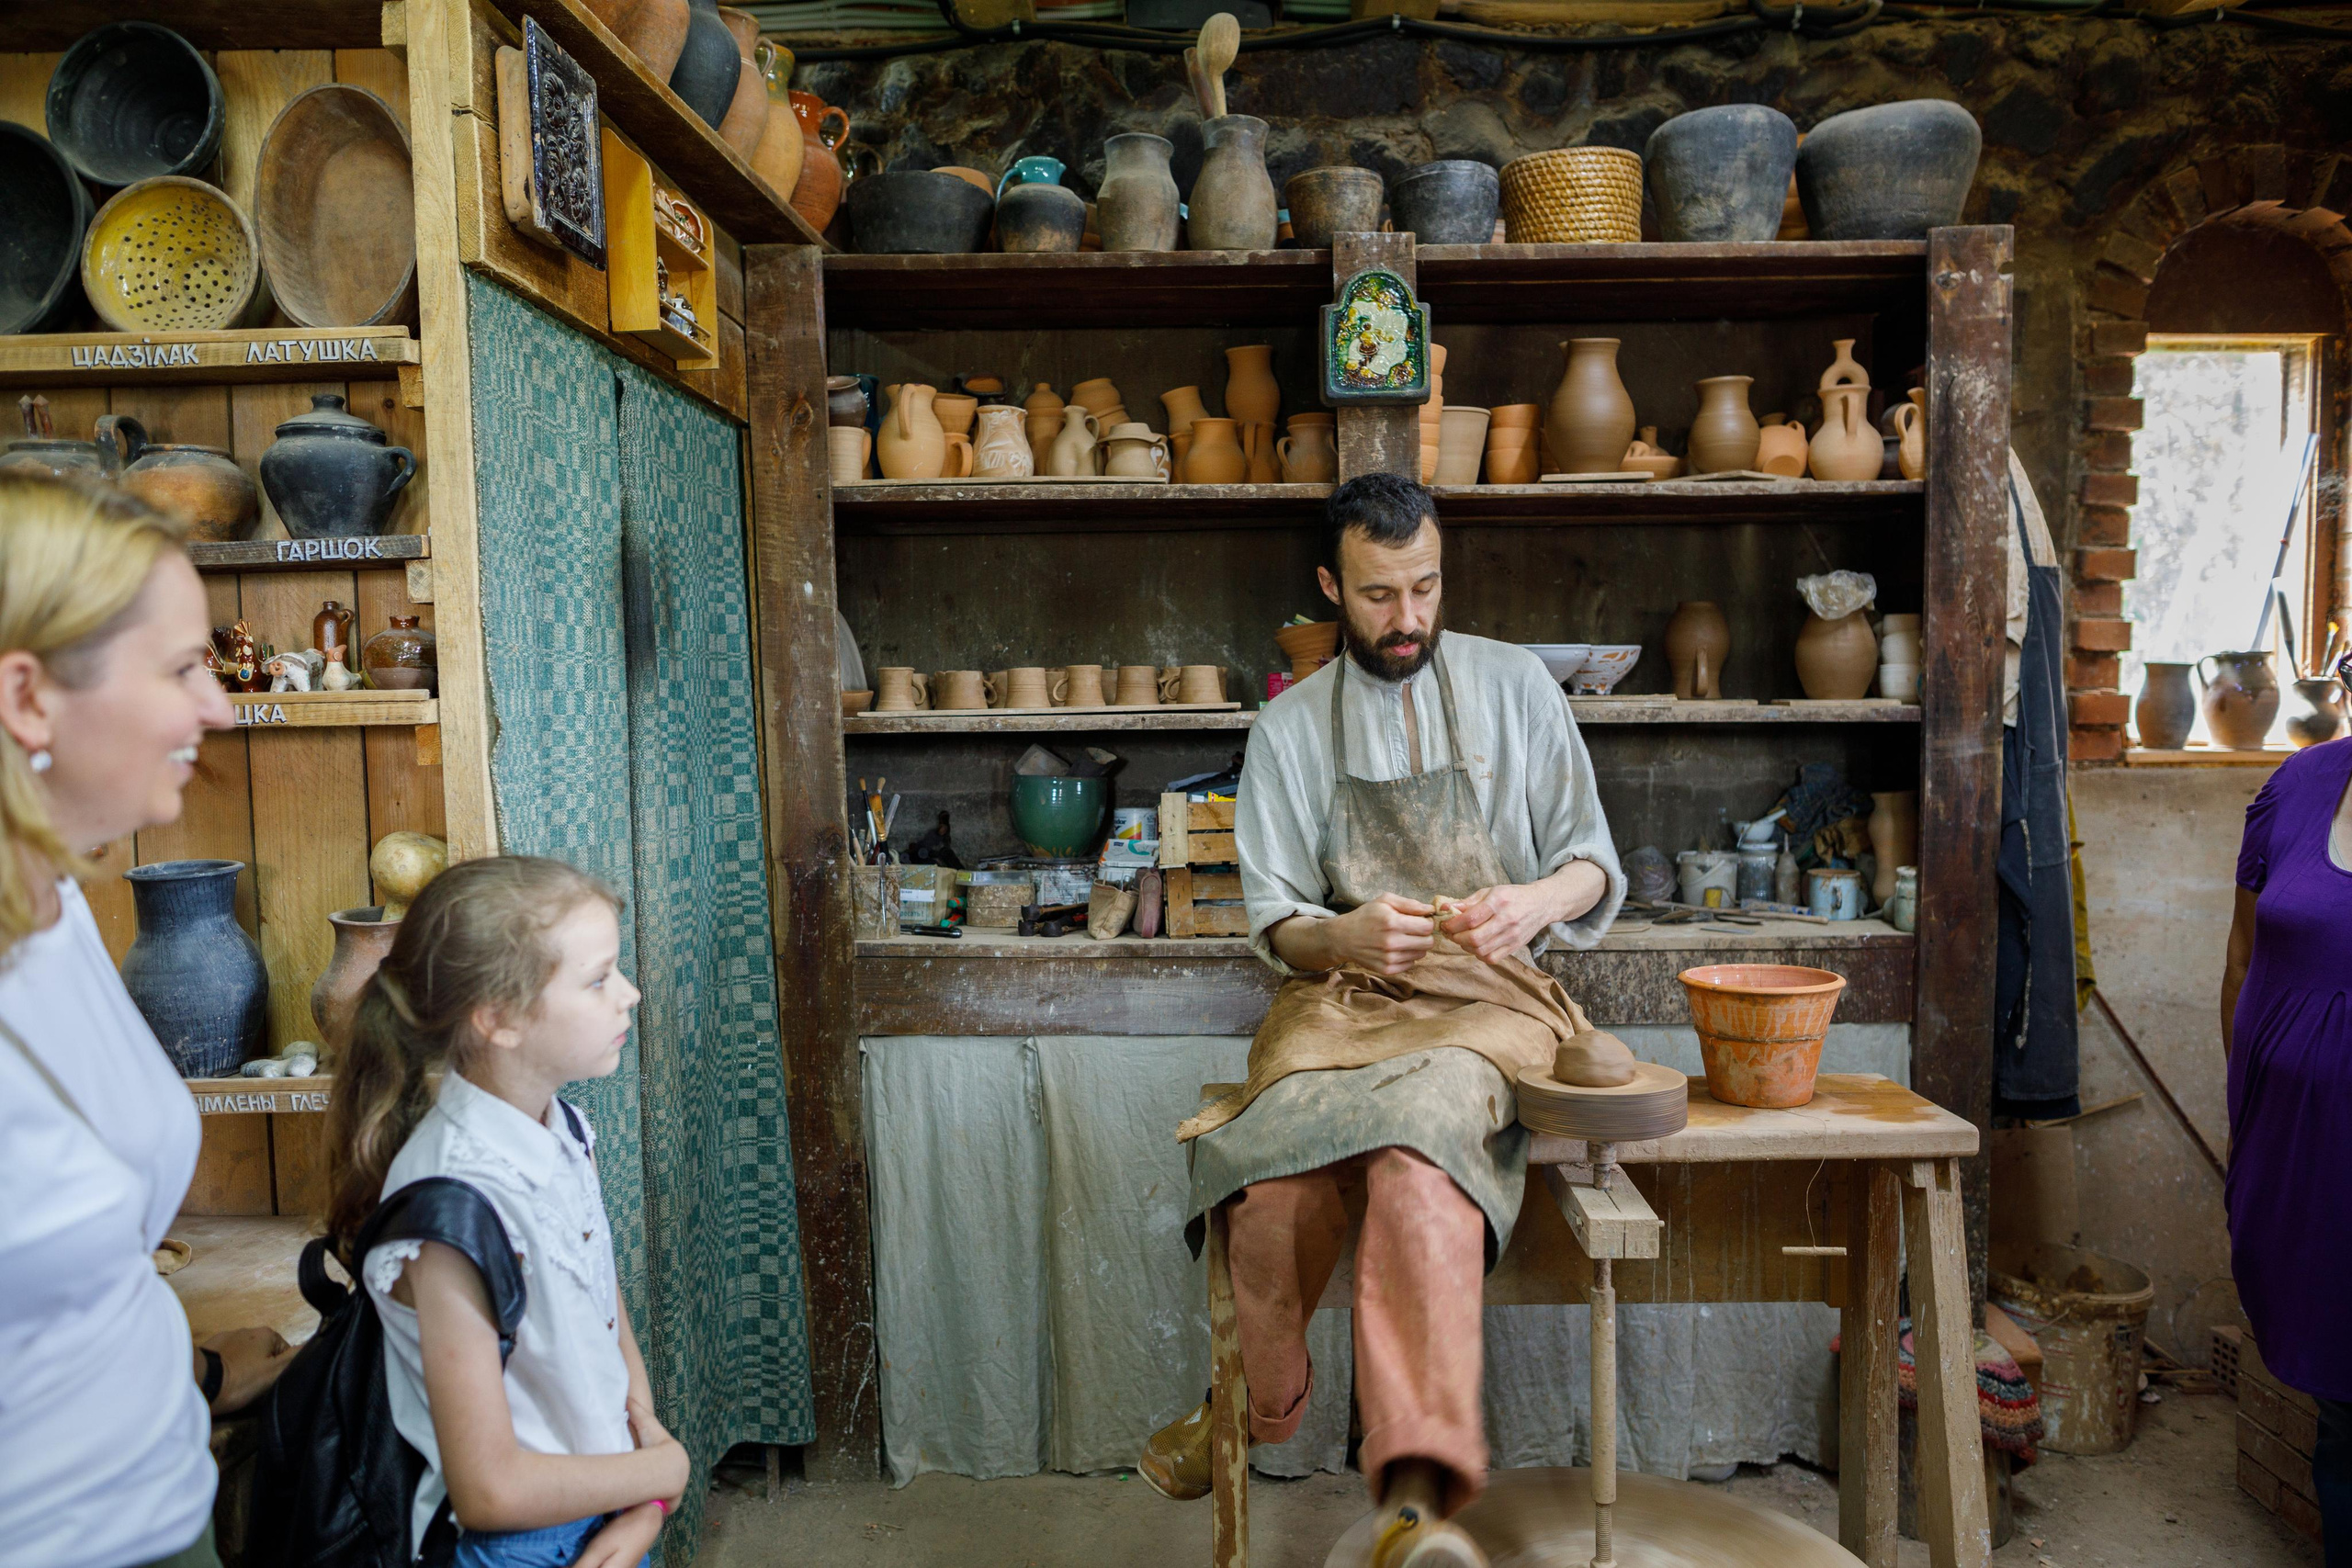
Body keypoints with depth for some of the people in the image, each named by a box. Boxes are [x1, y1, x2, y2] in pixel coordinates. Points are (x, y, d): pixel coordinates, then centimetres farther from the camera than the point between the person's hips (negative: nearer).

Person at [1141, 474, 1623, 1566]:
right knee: (1279, 1159, -30)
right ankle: (1262, 1402, -1)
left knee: (1421, 1125, -37)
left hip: (1490, 996, -1)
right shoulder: (1292, 727, 10)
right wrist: (1344, 936, -15)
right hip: (1343, 996, 1)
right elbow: (1275, 921, 8)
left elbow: (1592, 863, 10)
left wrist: (1539, 900, -13)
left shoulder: (1513, 686, 9)